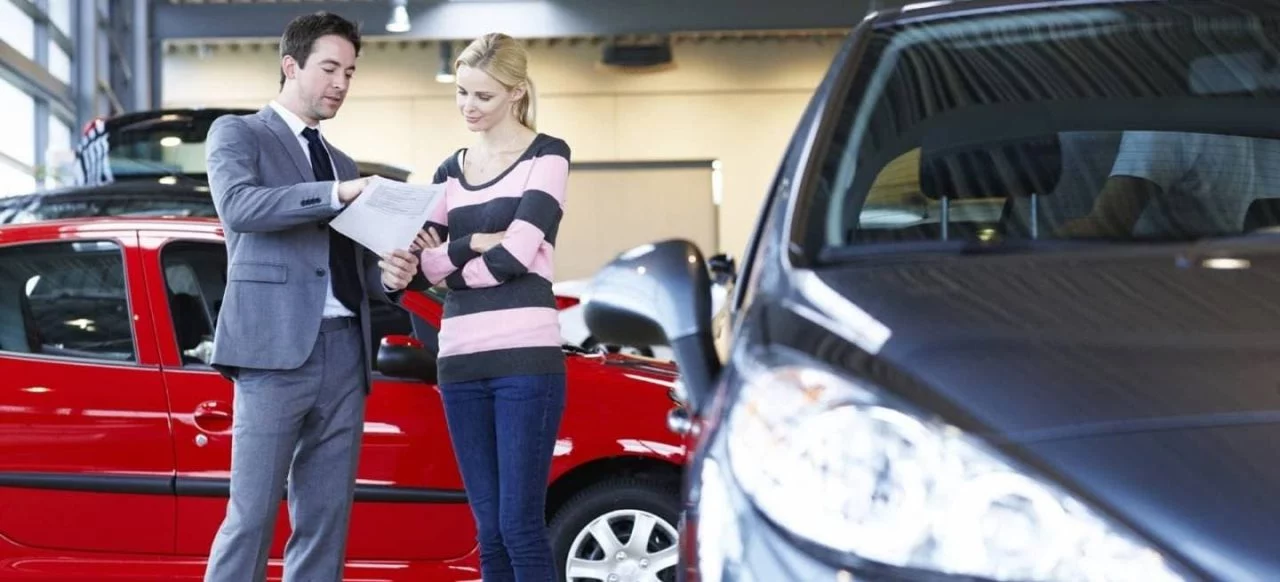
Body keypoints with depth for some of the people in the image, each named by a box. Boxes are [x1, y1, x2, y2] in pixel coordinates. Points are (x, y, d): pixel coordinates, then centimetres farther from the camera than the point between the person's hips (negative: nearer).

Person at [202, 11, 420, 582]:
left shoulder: (342, 164, 25)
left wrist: (387, 274, 2)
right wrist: (336, 193, -20)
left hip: (344, 352, 6)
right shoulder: (236, 133, 7)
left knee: (326, 522, 4)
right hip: (275, 346, -6)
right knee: (251, 517, -9)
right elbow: (238, 206, -13)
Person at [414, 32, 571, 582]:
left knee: (520, 523, -8)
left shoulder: (546, 156, 1)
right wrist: (476, 243, -9)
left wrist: (450, 265, 2)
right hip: (461, 360, 5)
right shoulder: (450, 170, 17)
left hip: (524, 356, -5)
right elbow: (423, 261, 6)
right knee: (489, 529, 6)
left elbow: (518, 254, -10)